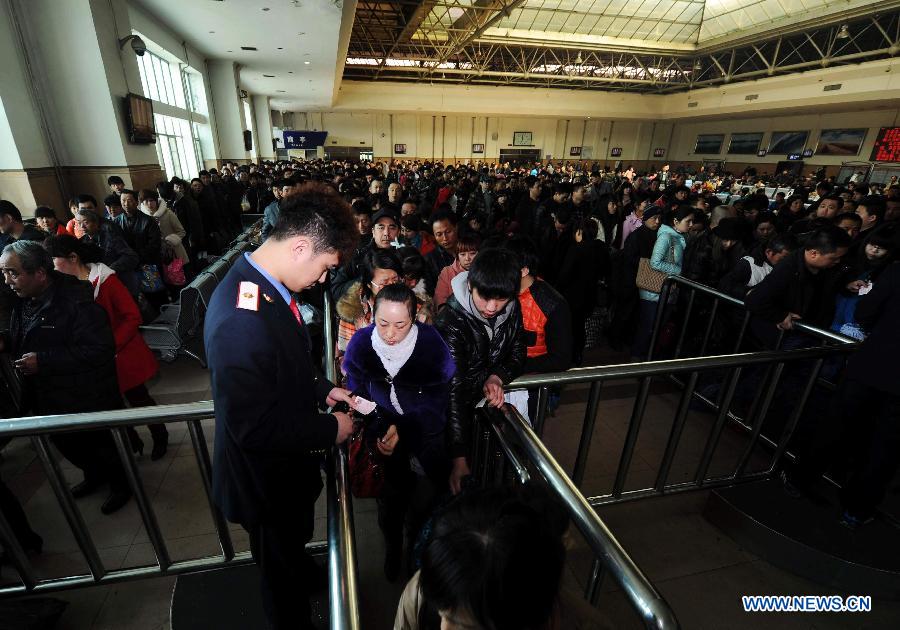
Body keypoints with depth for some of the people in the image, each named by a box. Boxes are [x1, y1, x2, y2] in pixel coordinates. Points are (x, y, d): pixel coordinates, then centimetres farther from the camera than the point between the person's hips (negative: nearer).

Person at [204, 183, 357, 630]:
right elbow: (254, 428, -32)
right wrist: (329, 429, -21)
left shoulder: (264, 286, -7)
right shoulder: (243, 318, -38)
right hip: (267, 478, -8)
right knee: (281, 567, 24)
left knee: (294, 542, 37)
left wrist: (321, 390, -2)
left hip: (287, 464, 8)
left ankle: (306, 579, 65)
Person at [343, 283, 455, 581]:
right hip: (384, 426, 1)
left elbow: (437, 401, -14)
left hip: (426, 431, -1)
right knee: (390, 497, 1)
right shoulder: (361, 342, -15)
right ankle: (392, 547, 35)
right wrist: (380, 431, -18)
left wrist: (403, 432, -23)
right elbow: (358, 395, -5)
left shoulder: (431, 342, -21)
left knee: (425, 503, 1)